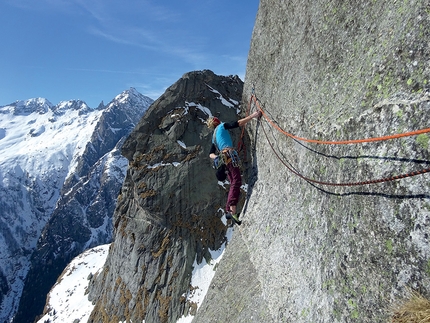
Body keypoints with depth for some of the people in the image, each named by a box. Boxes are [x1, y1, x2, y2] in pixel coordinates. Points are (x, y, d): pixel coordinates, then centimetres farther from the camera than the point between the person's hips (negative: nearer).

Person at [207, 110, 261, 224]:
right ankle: (233, 210, -30)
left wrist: (215, 156, 0)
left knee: (233, 183, 9)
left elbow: (211, 153, 22)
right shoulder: (222, 126, 10)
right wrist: (252, 116, -4)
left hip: (224, 157, 8)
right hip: (229, 154, -8)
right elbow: (238, 123, -5)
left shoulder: (214, 136, 29)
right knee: (237, 181, -18)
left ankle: (228, 210, 6)